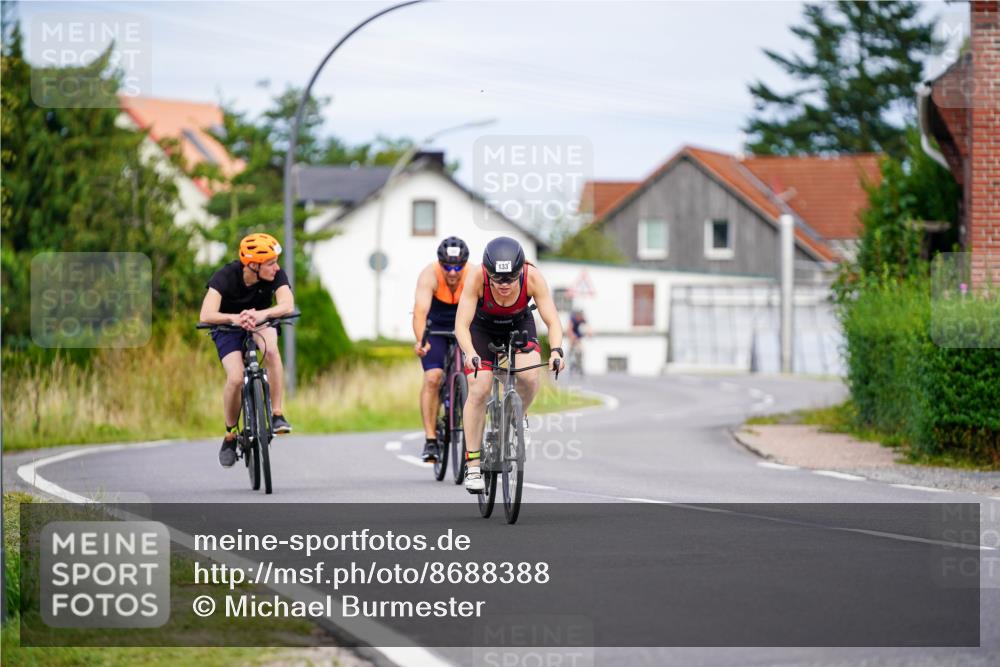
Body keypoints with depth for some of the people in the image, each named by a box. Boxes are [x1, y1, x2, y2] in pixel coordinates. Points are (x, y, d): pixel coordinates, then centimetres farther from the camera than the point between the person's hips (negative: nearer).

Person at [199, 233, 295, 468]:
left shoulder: (276, 275, -24)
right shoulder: (226, 276, -30)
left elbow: (287, 305, -39)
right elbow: (207, 315, -41)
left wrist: (262, 314, -57)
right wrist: (235, 318, -58)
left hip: (260, 323, 2)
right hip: (228, 327, -2)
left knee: (271, 349, -34)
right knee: (236, 378, -24)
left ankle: (277, 414, -25)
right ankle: (230, 435, 1)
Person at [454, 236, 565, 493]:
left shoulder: (533, 277, -32)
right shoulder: (477, 278, -36)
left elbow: (552, 320, -29)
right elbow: (461, 324, -37)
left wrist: (556, 350, -48)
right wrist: (470, 354, -55)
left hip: (519, 325, 1)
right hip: (482, 328, -1)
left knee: (530, 376, -26)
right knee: (479, 390, -15)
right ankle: (472, 465, -5)